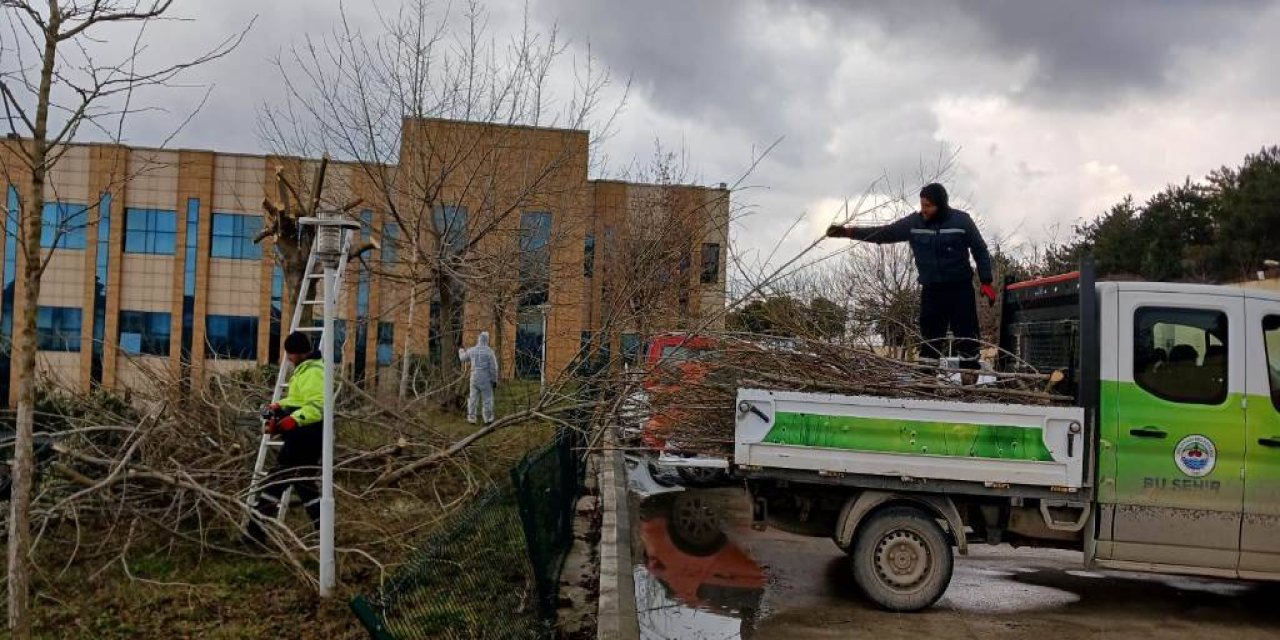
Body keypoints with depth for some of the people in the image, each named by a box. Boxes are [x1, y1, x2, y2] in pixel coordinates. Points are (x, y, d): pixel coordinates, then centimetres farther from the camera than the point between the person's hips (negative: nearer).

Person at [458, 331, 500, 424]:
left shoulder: (472, 350, -1)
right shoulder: (489, 351, -13)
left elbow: (463, 358, 20)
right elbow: (493, 367, -14)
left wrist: (461, 351, 43)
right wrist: (495, 380, -3)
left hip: (474, 378, 3)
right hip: (486, 379, -3)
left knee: (473, 398, 11)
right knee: (487, 399, 6)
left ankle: (471, 418, 13)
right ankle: (488, 419, 10)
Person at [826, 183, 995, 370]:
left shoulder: (961, 220, -8)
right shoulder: (914, 222, -2)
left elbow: (980, 251, 0)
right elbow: (884, 233, -2)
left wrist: (986, 282, -5)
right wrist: (848, 232, -11)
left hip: (960, 288, -2)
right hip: (931, 289, 2)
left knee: (966, 335, 0)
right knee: (930, 338, 4)